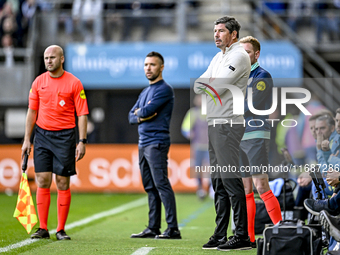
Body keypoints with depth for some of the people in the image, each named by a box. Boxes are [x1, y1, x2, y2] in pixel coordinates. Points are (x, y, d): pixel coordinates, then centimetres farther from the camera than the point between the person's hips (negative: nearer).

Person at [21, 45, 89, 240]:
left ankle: (61, 230, 4)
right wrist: (27, 139, 8)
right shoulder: (39, 82, 7)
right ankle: (43, 228, 5)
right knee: (43, 182, 0)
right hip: (42, 135, 3)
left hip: (65, 136, -3)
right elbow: (32, 111, 13)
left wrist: (82, 141, -10)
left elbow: (82, 114, -3)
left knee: (63, 183, -2)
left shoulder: (74, 83, -3)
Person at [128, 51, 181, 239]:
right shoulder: (145, 92, 21)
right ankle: (153, 228, 12)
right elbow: (131, 117, 16)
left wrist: (139, 112, 6)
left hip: (156, 143, -9)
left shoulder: (164, 89, -7)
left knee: (161, 185, -13)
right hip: (143, 144, 9)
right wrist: (140, 117, -5)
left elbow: (146, 111, -16)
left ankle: (173, 229, -15)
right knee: (150, 188, 9)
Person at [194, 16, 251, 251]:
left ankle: (242, 236, -14)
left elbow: (219, 87, -17)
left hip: (228, 123, -10)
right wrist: (202, 84, -4)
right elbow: (198, 86, 17)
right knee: (218, 181, 9)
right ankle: (220, 235, 13)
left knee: (231, 179, -13)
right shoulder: (218, 58, 22)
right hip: (214, 123, 10)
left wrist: (207, 85, 3)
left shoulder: (239, 56, -8)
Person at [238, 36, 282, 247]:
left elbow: (250, 107, -15)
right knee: (245, 191, 6)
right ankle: (249, 237, 8)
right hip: (239, 138, 7)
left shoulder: (263, 77, -6)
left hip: (256, 136, -7)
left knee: (261, 187, -13)